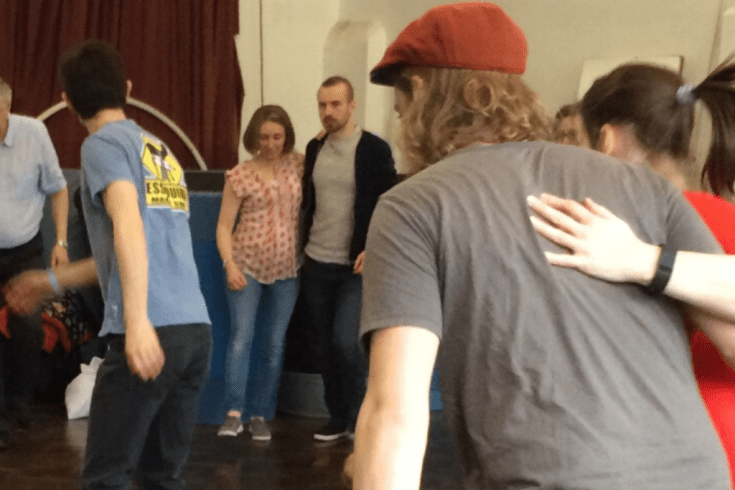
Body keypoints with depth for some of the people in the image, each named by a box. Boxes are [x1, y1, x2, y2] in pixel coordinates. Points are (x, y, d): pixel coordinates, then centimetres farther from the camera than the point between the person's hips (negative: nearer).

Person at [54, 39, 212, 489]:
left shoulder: (103, 144, 2)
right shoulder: (162, 151, 24)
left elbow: (129, 227, -17)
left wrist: (137, 321, -27)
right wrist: (54, 281, 41)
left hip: (152, 333, -7)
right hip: (197, 332, 7)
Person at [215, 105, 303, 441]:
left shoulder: (296, 165, 5)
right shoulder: (240, 176, -2)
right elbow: (224, 226, -3)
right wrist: (229, 264, -14)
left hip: (286, 270, 3)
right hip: (247, 265, -3)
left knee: (274, 345, 4)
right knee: (241, 337, -13)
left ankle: (260, 416, 12)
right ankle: (234, 413, -11)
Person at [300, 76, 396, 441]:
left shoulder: (374, 149, -8)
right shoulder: (314, 148, 7)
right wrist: (303, 246, 10)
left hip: (355, 265, -5)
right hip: (316, 265, 5)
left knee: (344, 341, -14)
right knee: (326, 346, 9)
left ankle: (357, 416, 7)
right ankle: (337, 418, 22)